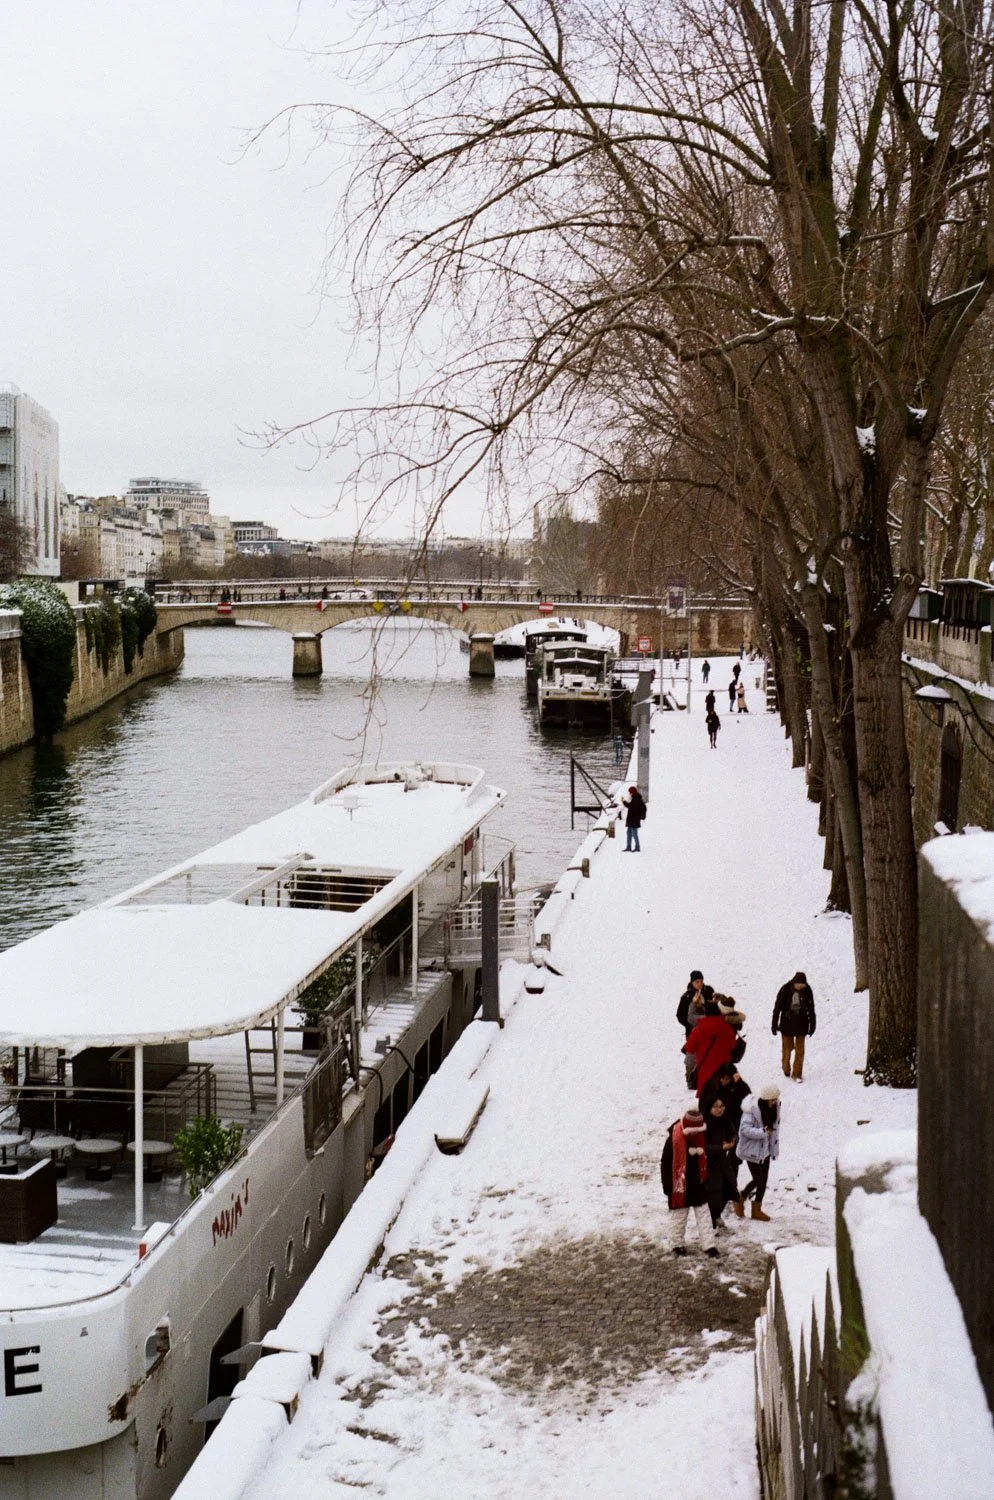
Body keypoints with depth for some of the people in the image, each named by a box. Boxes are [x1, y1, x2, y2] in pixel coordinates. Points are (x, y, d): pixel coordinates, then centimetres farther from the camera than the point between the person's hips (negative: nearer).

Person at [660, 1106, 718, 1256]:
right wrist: (667, 1187, -12)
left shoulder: (700, 1137, -5)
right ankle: (677, 1244, 24)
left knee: (704, 1215, 5)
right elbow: (665, 1164, -15)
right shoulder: (673, 1139, -22)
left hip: (698, 1185, 5)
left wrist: (705, 1180, 13)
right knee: (679, 1216, 9)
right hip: (680, 1185, -5)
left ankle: (709, 1245, 9)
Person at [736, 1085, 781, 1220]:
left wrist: (774, 1148, 8)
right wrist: (763, 1132, -35)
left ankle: (757, 1209, 27)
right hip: (752, 1149, -7)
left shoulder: (774, 1107, -3)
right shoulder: (752, 1108, -24)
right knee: (758, 1179, -3)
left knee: (764, 1180, 11)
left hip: (765, 1149, 7)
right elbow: (745, 1129, -26)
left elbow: (775, 1128, 7)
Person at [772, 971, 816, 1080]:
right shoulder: (785, 989, -16)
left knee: (799, 1050, 3)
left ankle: (797, 1074, 14)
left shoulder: (807, 990, -9)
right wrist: (774, 1025, -5)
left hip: (801, 1025, 1)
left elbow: (811, 1008, 3)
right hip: (787, 1024, -1)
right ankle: (786, 1070, 33)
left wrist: (812, 1025, 6)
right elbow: (777, 1008, -8)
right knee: (787, 1048, 11)